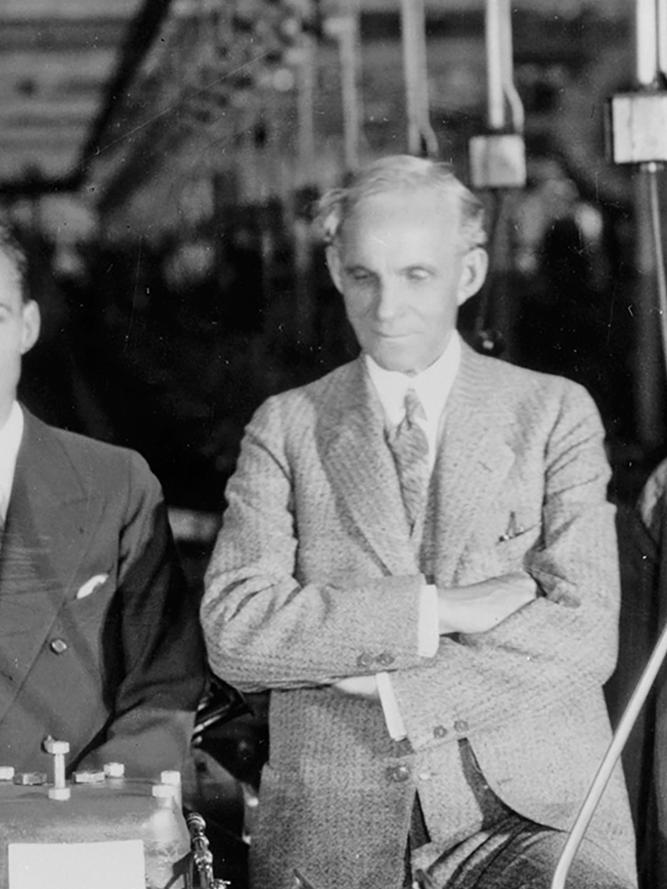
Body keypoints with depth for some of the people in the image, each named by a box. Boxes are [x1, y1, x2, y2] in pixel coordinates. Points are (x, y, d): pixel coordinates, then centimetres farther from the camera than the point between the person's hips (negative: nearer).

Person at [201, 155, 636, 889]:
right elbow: (233, 633, -3)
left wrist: (389, 687, -8)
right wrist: (437, 610, -10)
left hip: (535, 816, -1)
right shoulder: (285, 429, 11)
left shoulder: (553, 413, 9)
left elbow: (584, 636, -3)